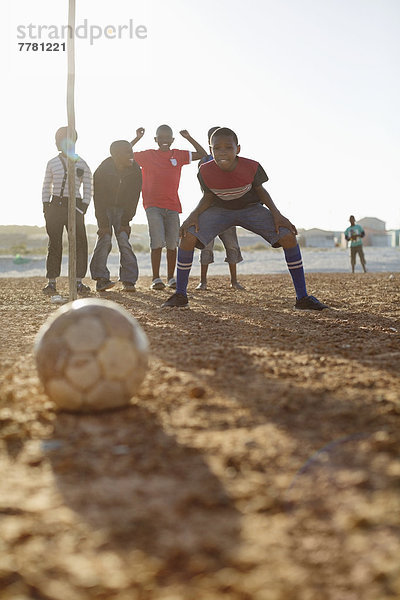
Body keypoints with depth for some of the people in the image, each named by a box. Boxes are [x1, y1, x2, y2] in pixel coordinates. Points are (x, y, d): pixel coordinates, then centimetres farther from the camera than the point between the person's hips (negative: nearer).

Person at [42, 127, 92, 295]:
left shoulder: (81, 164, 5)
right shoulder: (52, 163, 9)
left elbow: (88, 189, 6)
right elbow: (46, 187, 12)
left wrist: (83, 208, -5)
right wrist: (45, 207, 3)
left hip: (74, 205, -1)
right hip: (55, 205, 1)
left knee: (79, 242, -5)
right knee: (54, 243, 0)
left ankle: (79, 281, 1)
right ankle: (52, 283, 3)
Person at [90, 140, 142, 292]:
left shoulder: (135, 171, -13)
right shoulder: (102, 170, -19)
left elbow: (133, 198, -7)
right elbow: (98, 198, -16)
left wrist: (126, 222, -12)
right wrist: (103, 224, -21)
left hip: (123, 209, 2)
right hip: (104, 208, -1)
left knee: (124, 240, -11)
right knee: (104, 239, -15)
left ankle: (129, 281, -9)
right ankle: (101, 279, -12)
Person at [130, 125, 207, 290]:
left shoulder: (178, 155, 13)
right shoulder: (147, 155, 6)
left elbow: (202, 154, 18)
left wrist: (189, 138, 10)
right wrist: (137, 138, 1)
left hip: (172, 205, 3)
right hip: (153, 205, -3)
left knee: (172, 243, 2)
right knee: (157, 242, -13)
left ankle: (171, 278, 13)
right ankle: (156, 279, -8)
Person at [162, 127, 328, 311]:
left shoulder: (251, 167, -26)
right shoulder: (206, 171, -24)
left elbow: (260, 190, -8)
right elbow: (208, 196, -7)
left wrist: (276, 213, -20)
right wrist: (194, 214, -24)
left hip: (251, 208, 0)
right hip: (220, 209, 1)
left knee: (288, 236, -19)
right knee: (188, 236, -23)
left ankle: (302, 297, -8)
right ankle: (180, 295, -7)